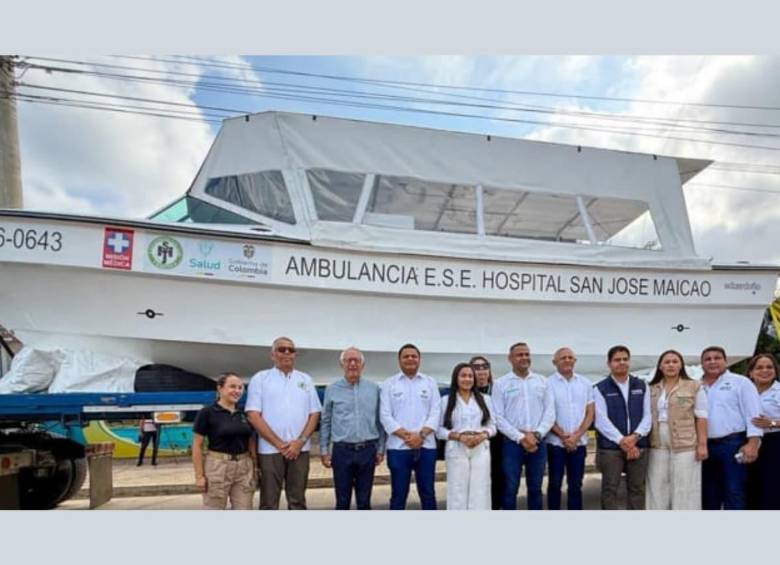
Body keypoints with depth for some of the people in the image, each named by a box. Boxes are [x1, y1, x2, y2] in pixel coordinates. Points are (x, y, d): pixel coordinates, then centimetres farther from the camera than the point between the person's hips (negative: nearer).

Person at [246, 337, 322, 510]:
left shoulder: (305, 380, 10)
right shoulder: (260, 379, 1)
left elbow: (314, 414, 7)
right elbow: (253, 415, -6)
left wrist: (300, 441, -8)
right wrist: (279, 444, -10)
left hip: (299, 449, 3)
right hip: (270, 449, -2)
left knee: (298, 501, 10)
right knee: (269, 503, 4)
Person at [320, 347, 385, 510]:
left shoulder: (374, 389, 4)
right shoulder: (332, 390, 1)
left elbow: (379, 421, 7)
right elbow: (325, 422, 5)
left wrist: (380, 449, 6)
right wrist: (324, 450, 2)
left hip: (367, 450, 1)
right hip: (342, 451, -1)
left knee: (364, 500, 10)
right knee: (342, 500, 7)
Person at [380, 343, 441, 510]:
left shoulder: (430, 383, 9)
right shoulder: (389, 384, 4)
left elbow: (436, 412, 1)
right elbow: (385, 416, -3)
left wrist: (421, 434, -14)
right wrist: (406, 435, -13)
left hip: (426, 446, 1)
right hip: (398, 447, -1)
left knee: (428, 493, 8)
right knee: (398, 495, 6)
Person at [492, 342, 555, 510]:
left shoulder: (542, 381, 8)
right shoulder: (501, 383, -1)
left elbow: (550, 412, 4)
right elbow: (499, 417, -5)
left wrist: (536, 434, -9)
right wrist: (521, 438, -12)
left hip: (538, 442, 3)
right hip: (513, 442, -2)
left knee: (535, 488, 12)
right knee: (510, 489, 2)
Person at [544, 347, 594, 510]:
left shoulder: (585, 383, 6)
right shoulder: (548, 384, -4)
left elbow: (590, 413, 4)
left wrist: (576, 435, -8)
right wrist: (563, 436, -12)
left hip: (579, 443, 3)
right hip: (556, 442, -2)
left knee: (575, 485, 9)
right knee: (555, 484, 5)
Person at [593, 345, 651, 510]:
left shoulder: (642, 386, 12)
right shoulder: (600, 388, 0)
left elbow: (647, 415, 5)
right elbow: (601, 420, -8)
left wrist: (635, 436, -10)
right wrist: (621, 441, -15)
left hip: (638, 446, 3)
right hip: (610, 447, -3)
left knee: (637, 489, 9)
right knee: (610, 489, 2)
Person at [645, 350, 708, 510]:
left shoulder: (694, 387, 0)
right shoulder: (652, 389, 11)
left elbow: (701, 417, -3)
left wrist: (702, 444, -9)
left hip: (685, 444, -4)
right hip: (658, 445, 4)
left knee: (684, 489, 1)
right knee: (657, 488, 8)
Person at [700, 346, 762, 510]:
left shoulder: (740, 382, 1)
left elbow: (753, 414, -6)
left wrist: (752, 444, -16)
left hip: (733, 444, -4)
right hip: (706, 446, 5)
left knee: (734, 493, -3)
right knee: (709, 494, 11)